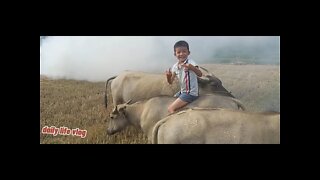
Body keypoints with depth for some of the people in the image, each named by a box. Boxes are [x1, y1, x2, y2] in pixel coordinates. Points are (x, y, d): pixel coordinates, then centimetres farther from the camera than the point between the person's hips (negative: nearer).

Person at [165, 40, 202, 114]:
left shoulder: (190, 62, -18)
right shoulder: (175, 66, 1)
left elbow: (200, 74, -35)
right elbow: (170, 82, 5)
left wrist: (192, 68, -55)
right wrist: (168, 76, -17)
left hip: (191, 93, -8)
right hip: (182, 91, 8)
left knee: (170, 109, -14)